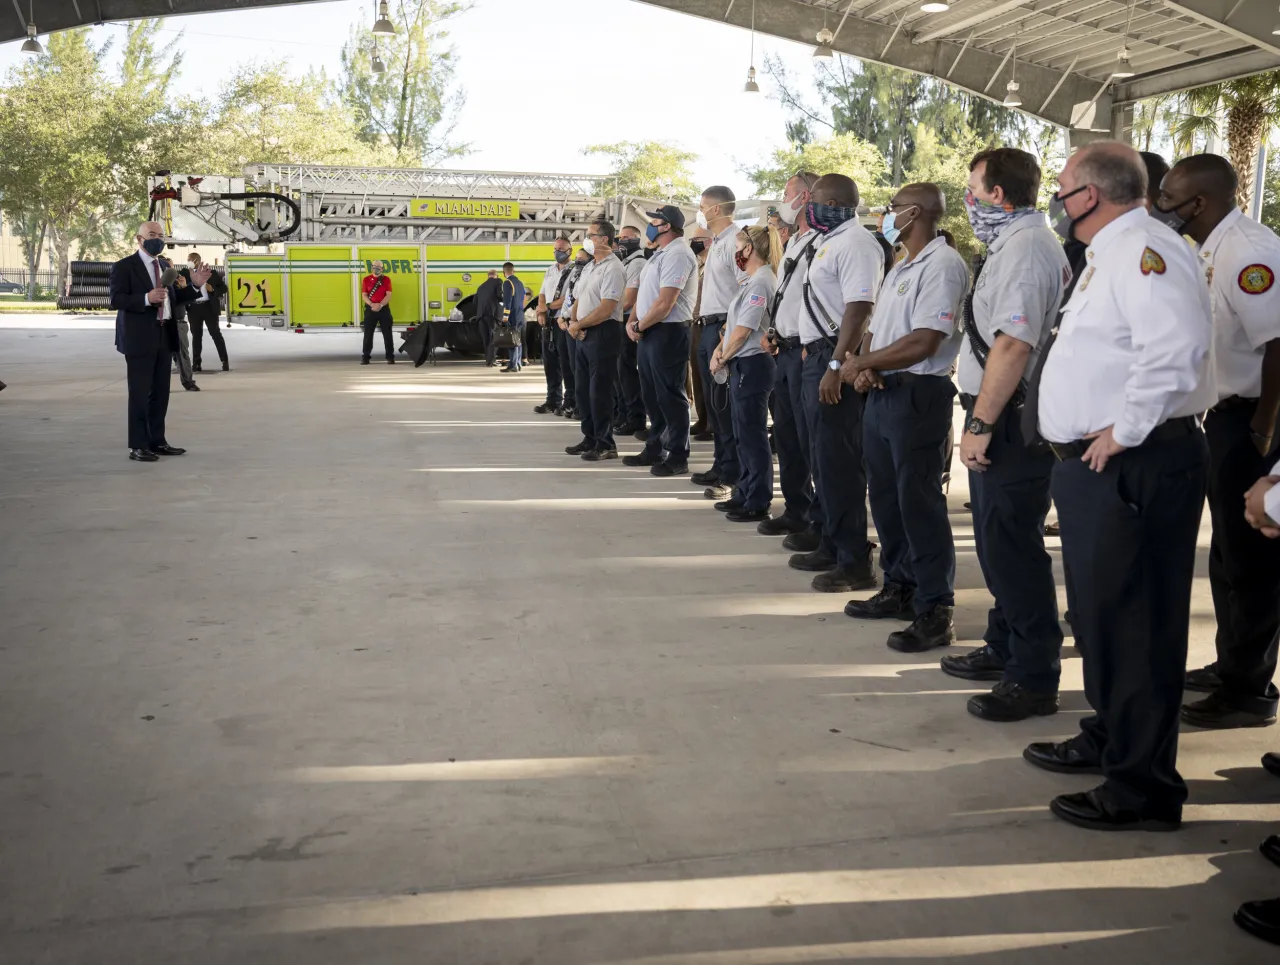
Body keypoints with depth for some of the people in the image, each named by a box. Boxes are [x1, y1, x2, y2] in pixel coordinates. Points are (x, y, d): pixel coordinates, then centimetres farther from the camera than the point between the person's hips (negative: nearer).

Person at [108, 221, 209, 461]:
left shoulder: (164, 266, 16)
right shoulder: (124, 266, -6)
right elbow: (116, 299, -15)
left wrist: (194, 285, 4)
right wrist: (146, 298, -26)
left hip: (165, 336, 7)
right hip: (140, 339, -7)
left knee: (161, 392, 11)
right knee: (140, 393, -3)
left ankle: (157, 441, 20)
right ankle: (138, 447, 2)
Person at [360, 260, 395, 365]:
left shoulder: (386, 279, 4)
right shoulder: (366, 279, 5)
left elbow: (388, 295, -4)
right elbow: (364, 295, -1)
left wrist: (380, 305, -18)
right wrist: (372, 304, -18)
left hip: (384, 308, 0)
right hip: (370, 309, 0)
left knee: (387, 334, 0)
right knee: (368, 334, 1)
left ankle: (390, 356, 4)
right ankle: (365, 356, 5)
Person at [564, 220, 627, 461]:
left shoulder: (613, 269, -13)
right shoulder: (588, 267, 16)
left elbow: (605, 309, -20)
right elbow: (578, 300, 20)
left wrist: (578, 324, -10)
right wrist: (573, 323, 0)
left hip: (604, 333, -9)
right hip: (584, 334, 9)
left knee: (599, 391, -6)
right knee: (583, 388, 13)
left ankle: (605, 444, 2)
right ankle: (590, 439, 22)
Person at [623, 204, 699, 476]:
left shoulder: (677, 254, -15)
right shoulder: (660, 254, 17)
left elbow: (665, 303, -22)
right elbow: (645, 294, 20)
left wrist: (639, 326, -11)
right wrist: (633, 322, 5)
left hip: (668, 332, -10)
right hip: (648, 332, 10)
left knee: (670, 396, -3)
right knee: (652, 395, 16)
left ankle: (677, 457, 4)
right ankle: (655, 449, 26)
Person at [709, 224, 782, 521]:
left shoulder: (761, 282, -16)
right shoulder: (754, 281, 15)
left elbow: (742, 331, -18)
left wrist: (721, 360, -7)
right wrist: (719, 350, 6)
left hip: (751, 365, -10)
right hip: (743, 365, 10)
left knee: (753, 435, -5)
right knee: (744, 434, 15)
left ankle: (758, 504, 1)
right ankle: (745, 495, 24)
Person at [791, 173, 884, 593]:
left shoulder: (855, 243, -14)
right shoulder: (832, 242, 18)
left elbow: (860, 308, -23)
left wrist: (837, 366, -28)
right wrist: (817, 360, 18)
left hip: (836, 360, -11)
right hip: (818, 357, 11)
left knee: (839, 462, -8)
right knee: (824, 459, 16)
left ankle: (854, 562, -2)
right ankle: (832, 546, 27)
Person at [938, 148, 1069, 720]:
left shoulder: (1026, 249, -17)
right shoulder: (1013, 244, 16)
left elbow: (1013, 345, -25)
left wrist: (981, 423, -23)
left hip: (1010, 419, -11)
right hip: (997, 417, 11)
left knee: (1012, 545, -5)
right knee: (995, 538, 19)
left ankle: (1034, 679, 3)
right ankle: (1004, 648, 34)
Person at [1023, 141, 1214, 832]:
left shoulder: (1144, 251, -16)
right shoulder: (1110, 254, 18)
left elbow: (1177, 350, -31)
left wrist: (1123, 432, -24)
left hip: (1133, 465, -11)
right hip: (1091, 465, 11)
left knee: (1134, 624, -4)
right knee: (1097, 613, 22)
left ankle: (1143, 789, 7)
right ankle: (1108, 740, 39)